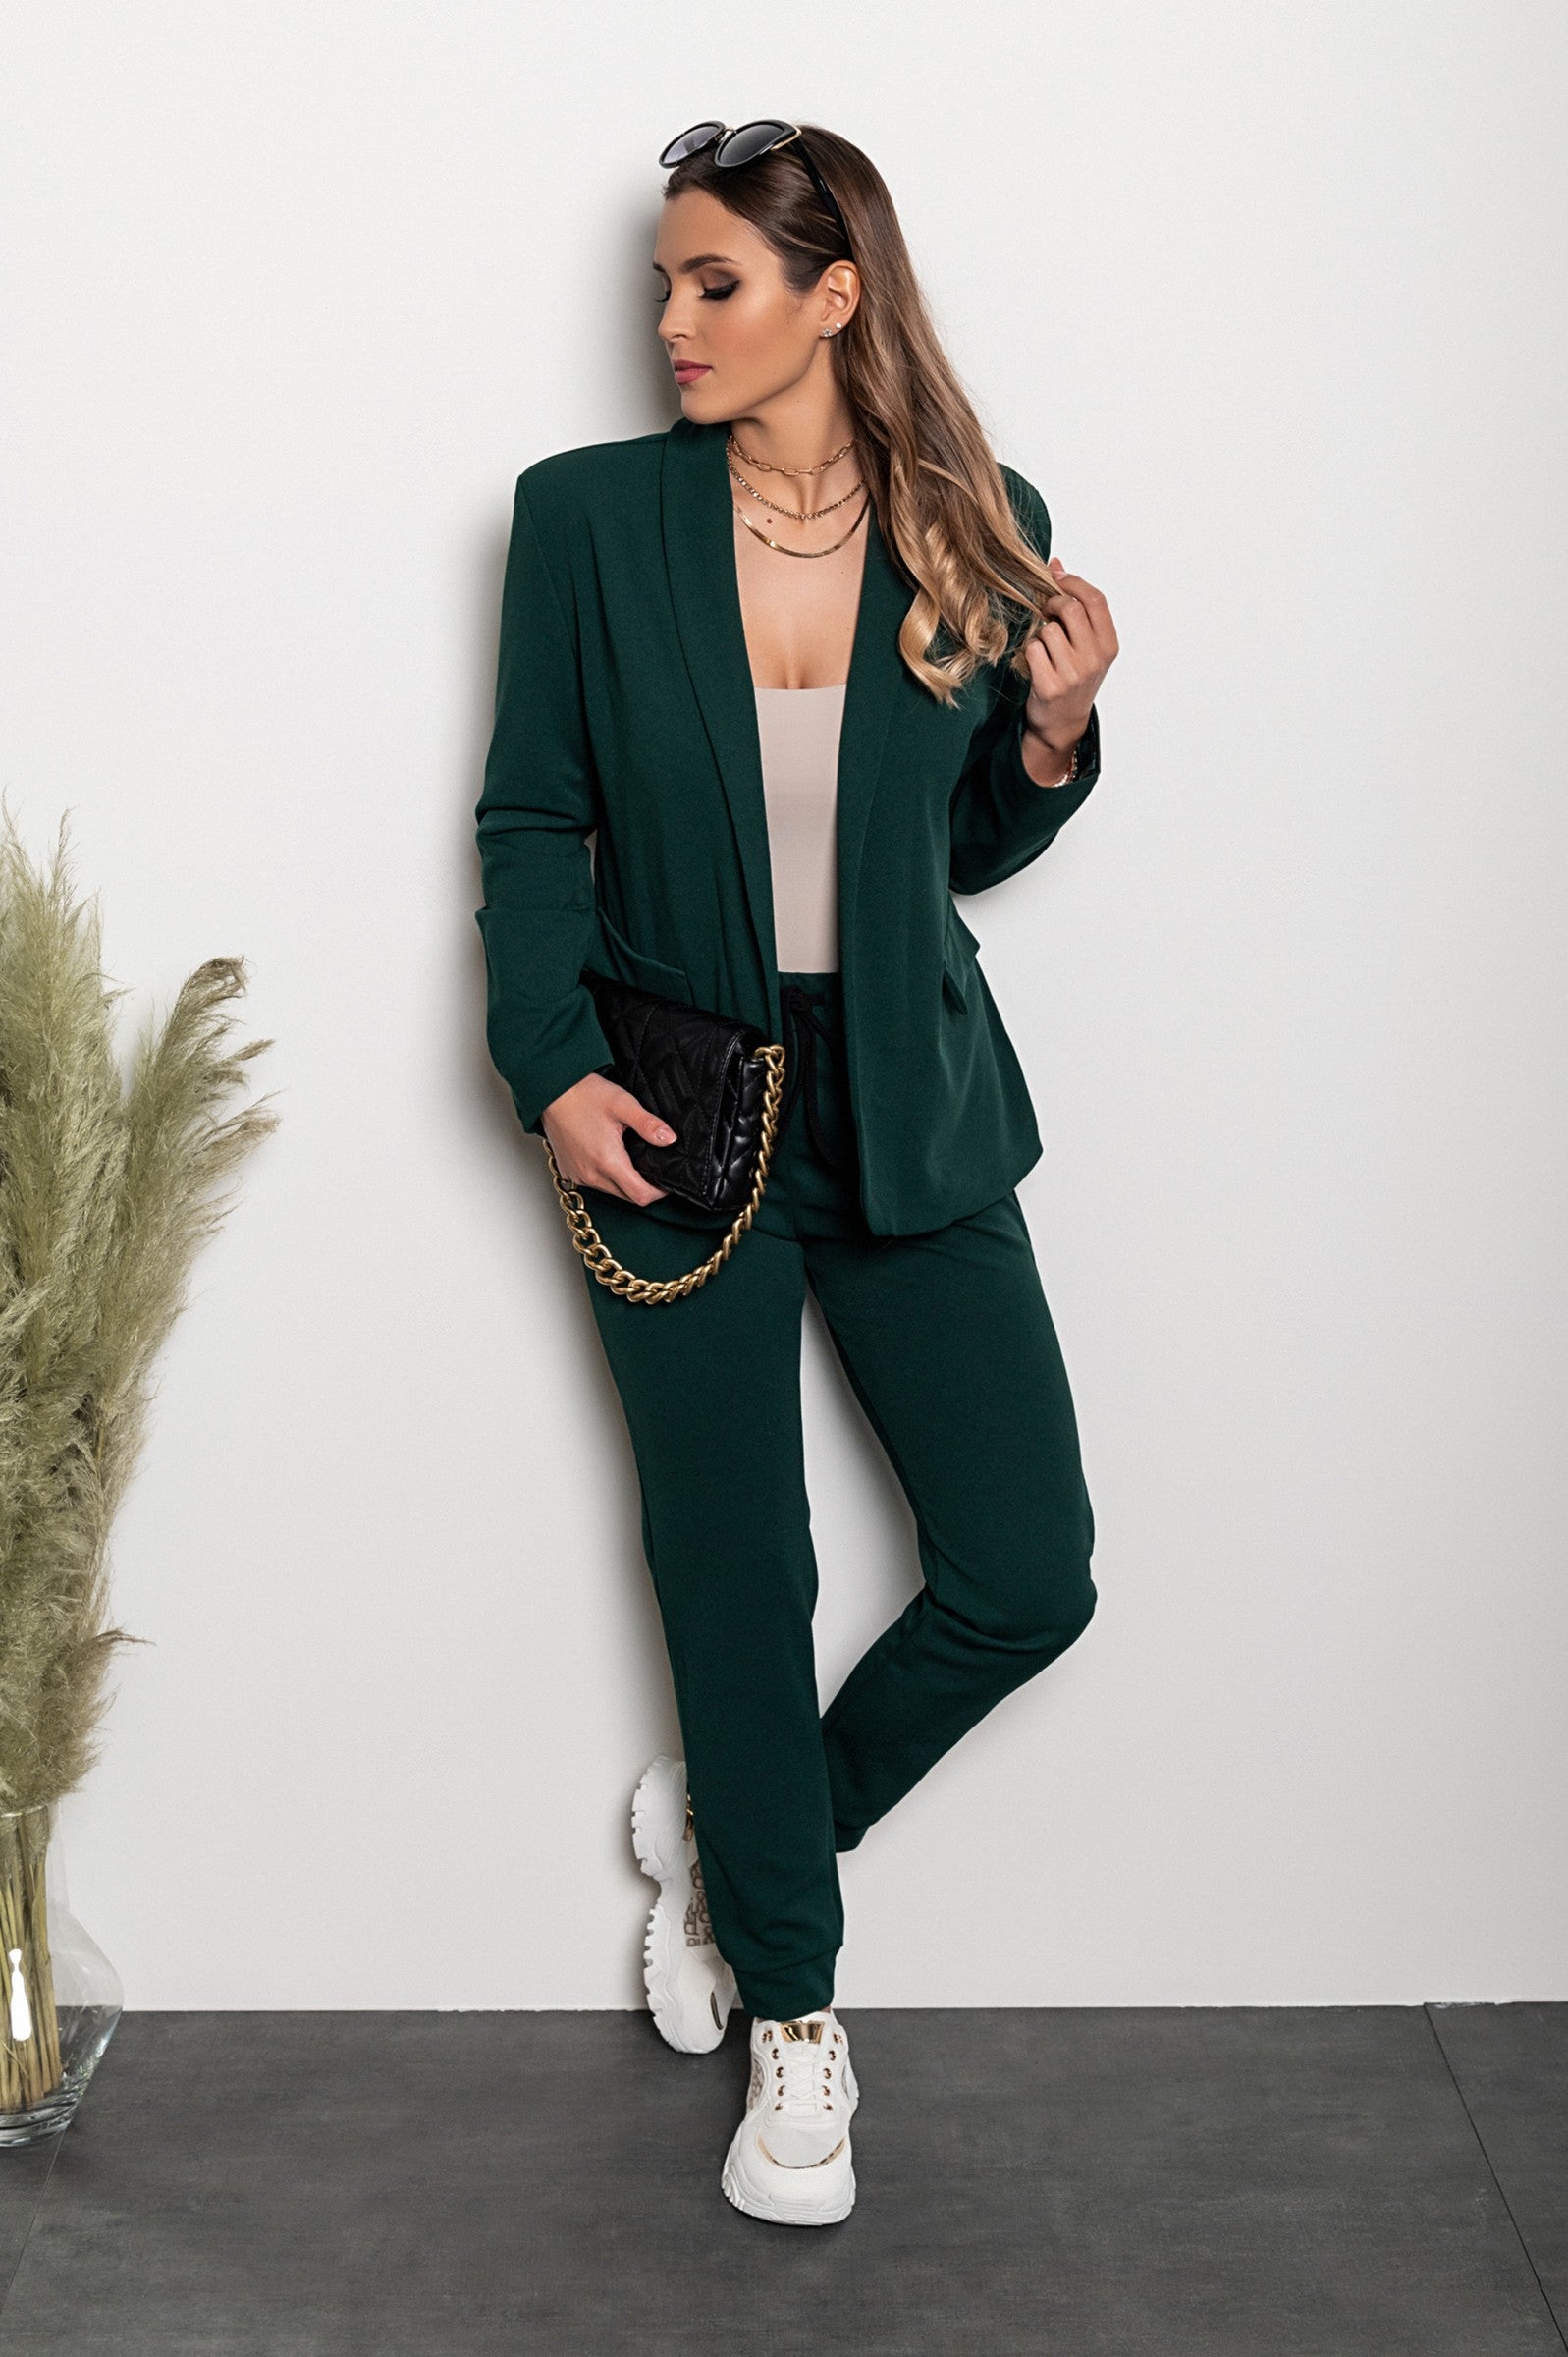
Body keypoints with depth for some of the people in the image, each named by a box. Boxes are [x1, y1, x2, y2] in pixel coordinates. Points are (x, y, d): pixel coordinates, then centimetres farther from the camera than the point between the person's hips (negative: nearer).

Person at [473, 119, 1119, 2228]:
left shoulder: (980, 534, 1)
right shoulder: (591, 513, -3)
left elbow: (968, 850, 10)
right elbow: (533, 820, 1)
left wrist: (1053, 735, -9)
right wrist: (553, 1065, -12)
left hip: (911, 1114, 2)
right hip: (681, 1122, -2)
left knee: (1030, 1575, 1)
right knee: (737, 1577, 7)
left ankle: (734, 1831, 28)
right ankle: (792, 2011, 28)